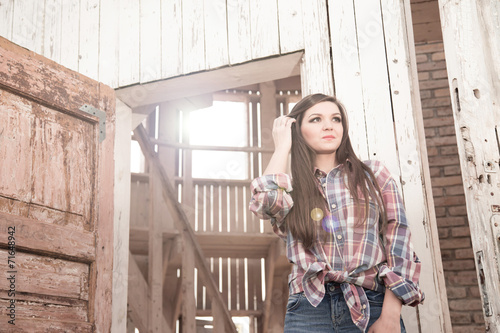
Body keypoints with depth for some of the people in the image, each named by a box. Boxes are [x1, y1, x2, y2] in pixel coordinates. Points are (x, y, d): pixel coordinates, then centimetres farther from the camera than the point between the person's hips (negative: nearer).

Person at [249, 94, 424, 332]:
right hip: (309, 311, 0)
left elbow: (398, 243, 1)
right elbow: (265, 201, -13)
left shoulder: (374, 175, 9)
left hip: (372, 306, 0)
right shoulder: (287, 187, 11)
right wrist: (282, 148, 2)